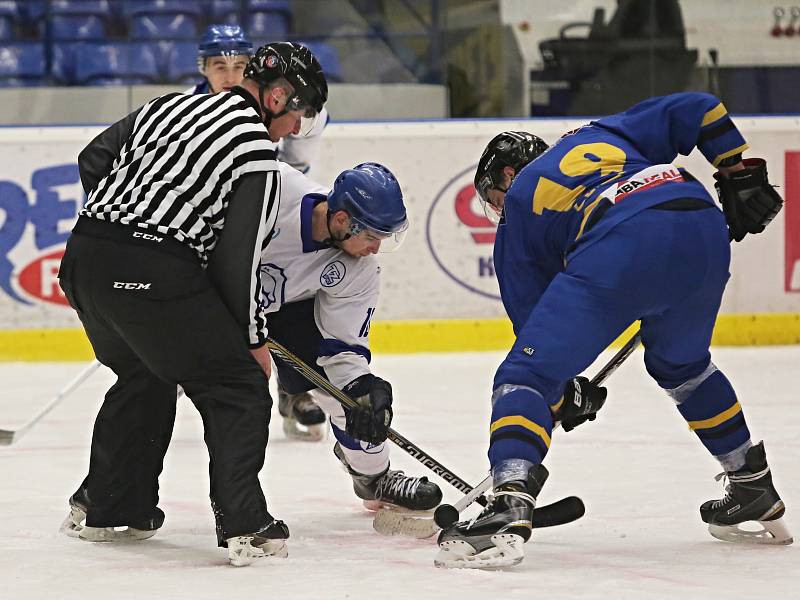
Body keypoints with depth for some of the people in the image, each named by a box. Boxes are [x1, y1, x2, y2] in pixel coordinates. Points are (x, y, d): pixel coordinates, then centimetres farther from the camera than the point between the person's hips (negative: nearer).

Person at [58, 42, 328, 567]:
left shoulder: (168, 106, 18)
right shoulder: (257, 153, -4)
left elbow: (93, 161, 22)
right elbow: (237, 258, -7)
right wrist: (254, 339, 4)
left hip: (85, 257, 8)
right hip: (155, 276, -8)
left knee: (143, 378, 29)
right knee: (238, 390, 3)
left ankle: (105, 508, 35)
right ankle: (245, 527, -7)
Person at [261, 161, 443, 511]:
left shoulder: (360, 270, -20)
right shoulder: (275, 187, -36)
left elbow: (343, 343, -14)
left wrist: (363, 389, -32)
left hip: (290, 306, 4)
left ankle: (374, 477, 16)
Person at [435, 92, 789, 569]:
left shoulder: (518, 207, 27)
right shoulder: (602, 135, 37)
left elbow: (532, 313, 24)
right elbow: (696, 109, 25)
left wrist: (563, 394, 33)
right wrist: (741, 175, 27)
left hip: (622, 248, -5)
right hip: (706, 232, 5)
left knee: (527, 374, 0)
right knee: (681, 364, 33)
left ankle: (509, 511, -20)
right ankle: (756, 493, 39)